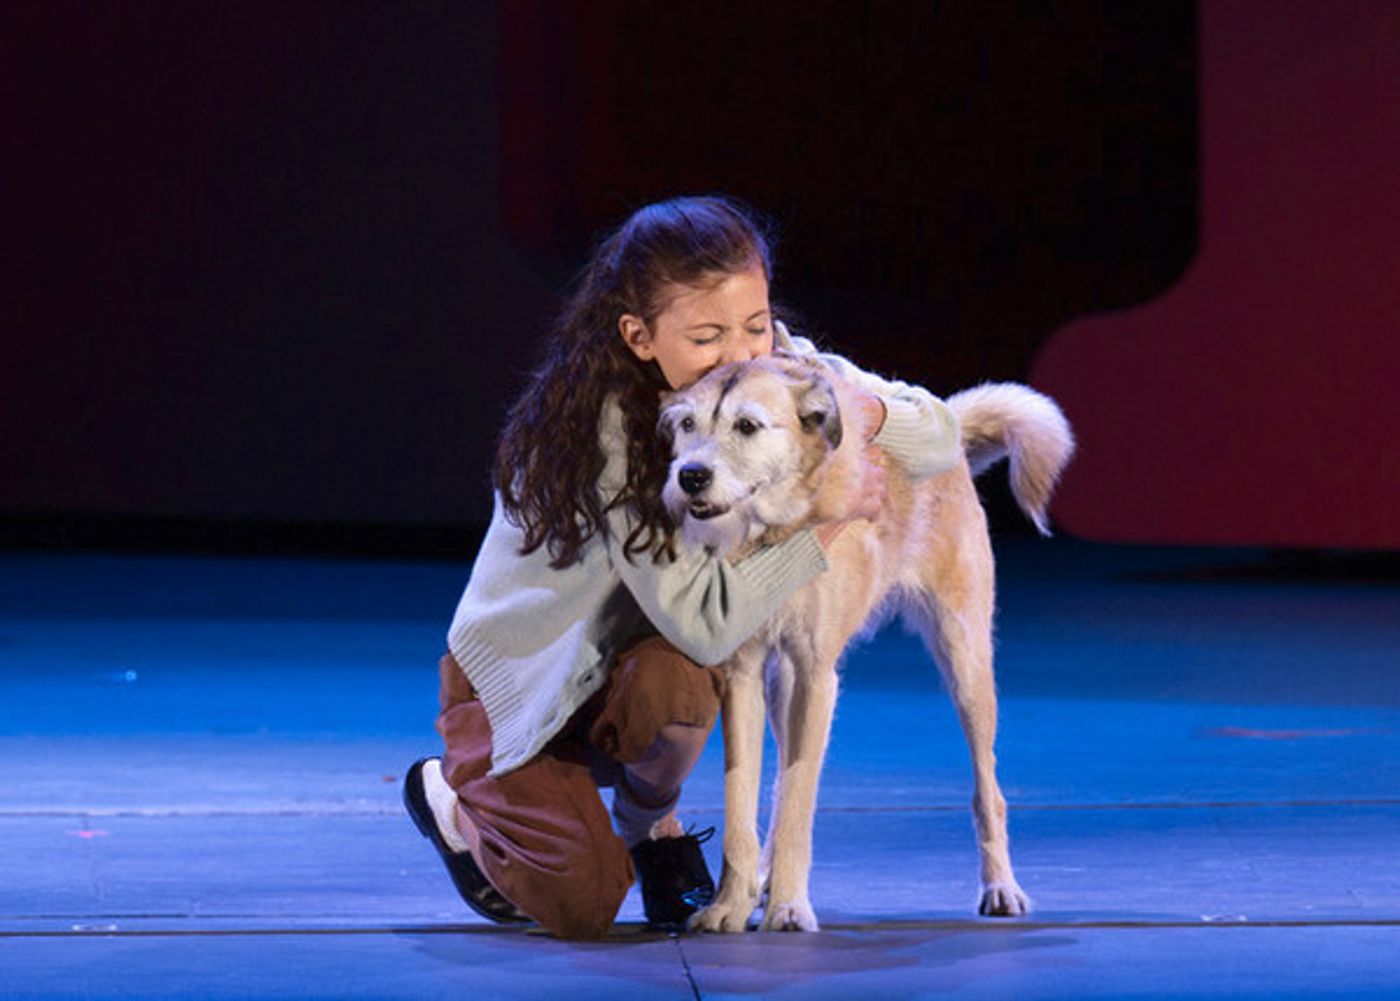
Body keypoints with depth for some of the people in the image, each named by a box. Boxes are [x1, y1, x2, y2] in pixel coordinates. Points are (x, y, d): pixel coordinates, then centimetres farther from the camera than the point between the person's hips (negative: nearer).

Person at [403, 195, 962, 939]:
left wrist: (862, 409, -31)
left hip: (627, 659, 4)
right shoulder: (603, 425, -32)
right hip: (517, 678, -4)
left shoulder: (777, 367, -14)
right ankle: (453, 798, 14)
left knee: (672, 680, -33)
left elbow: (941, 439, -9)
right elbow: (705, 619, -38)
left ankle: (649, 823, 2)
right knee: (581, 907, -20)